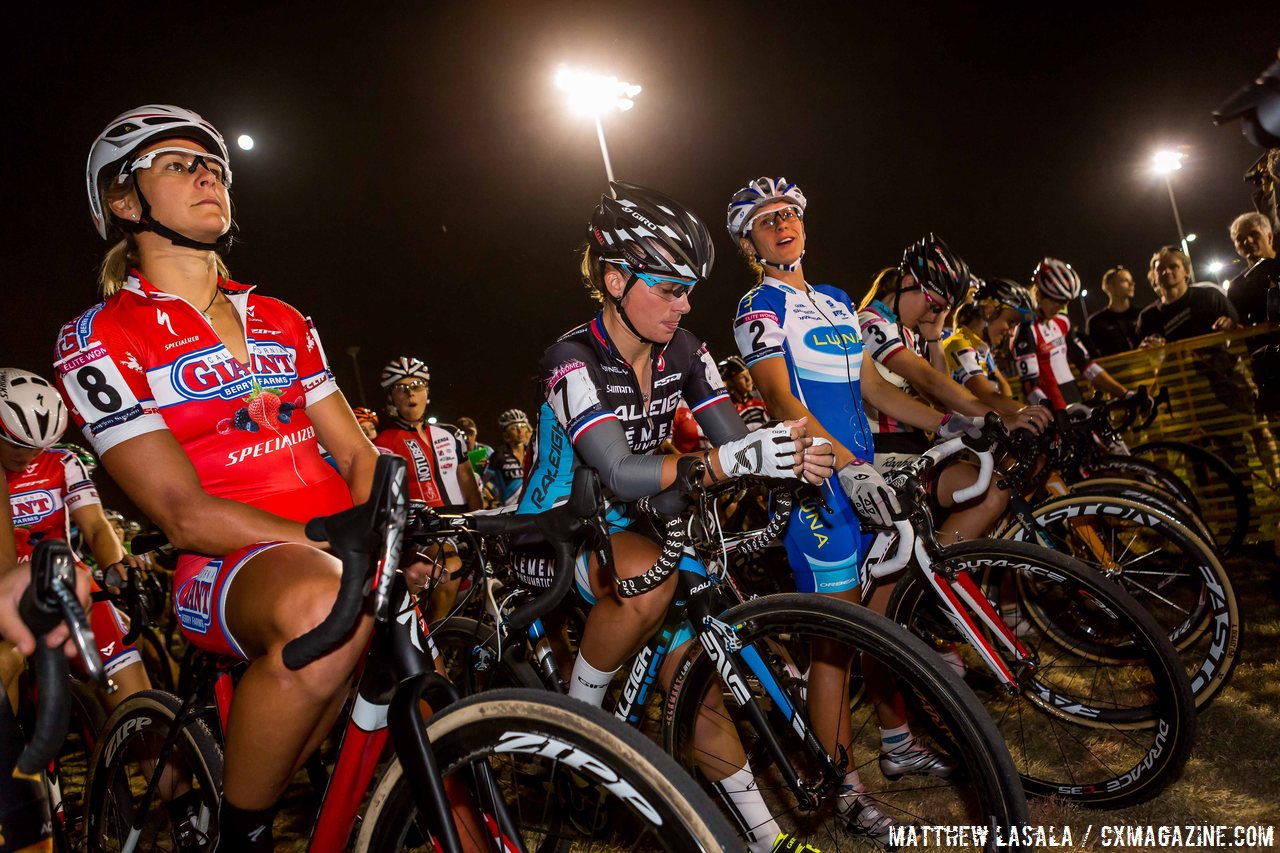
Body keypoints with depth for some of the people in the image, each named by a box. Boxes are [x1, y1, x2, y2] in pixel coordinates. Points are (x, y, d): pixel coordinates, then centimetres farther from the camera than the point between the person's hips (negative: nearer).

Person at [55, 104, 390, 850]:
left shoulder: (282, 322, 18)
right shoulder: (101, 339, 1)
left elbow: (359, 456, 11)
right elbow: (185, 514, -10)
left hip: (336, 554, 8)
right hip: (221, 570, -7)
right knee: (325, 609, -37)